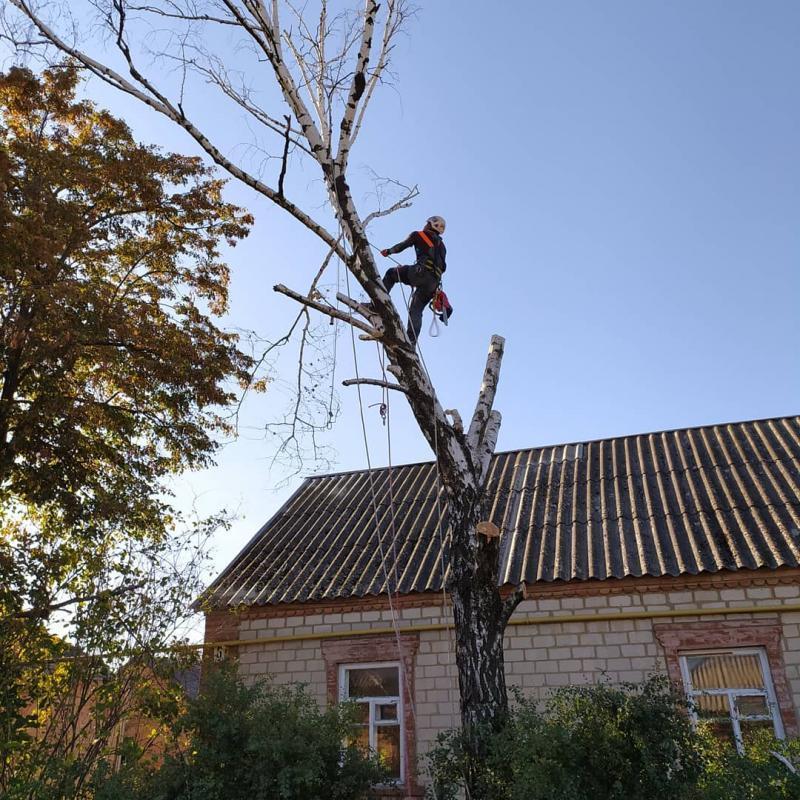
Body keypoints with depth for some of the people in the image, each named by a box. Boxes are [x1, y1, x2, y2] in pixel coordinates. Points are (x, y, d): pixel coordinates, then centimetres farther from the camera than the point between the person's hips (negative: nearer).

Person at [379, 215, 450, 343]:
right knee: (415, 312, 9)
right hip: (434, 283, 6)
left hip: (422, 272, -6)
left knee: (391, 273, 12)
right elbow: (443, 267, 26)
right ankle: (411, 341, -4)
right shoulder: (441, 246, 30)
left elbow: (401, 246, 8)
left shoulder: (418, 235, 13)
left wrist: (388, 251, 25)